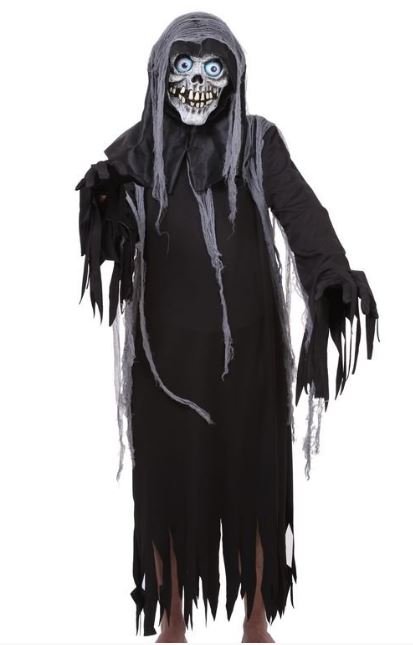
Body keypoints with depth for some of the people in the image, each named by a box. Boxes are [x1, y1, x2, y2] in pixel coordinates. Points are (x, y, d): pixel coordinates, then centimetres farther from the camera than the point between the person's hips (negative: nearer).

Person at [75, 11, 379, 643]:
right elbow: (111, 244, -5)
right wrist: (100, 198, -27)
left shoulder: (258, 142, -2)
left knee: (251, 472, 8)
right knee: (167, 475, 7)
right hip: (166, 344, 1)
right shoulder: (137, 150, 1)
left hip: (245, 341, 0)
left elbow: (302, 214, -15)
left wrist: (340, 274, -33)